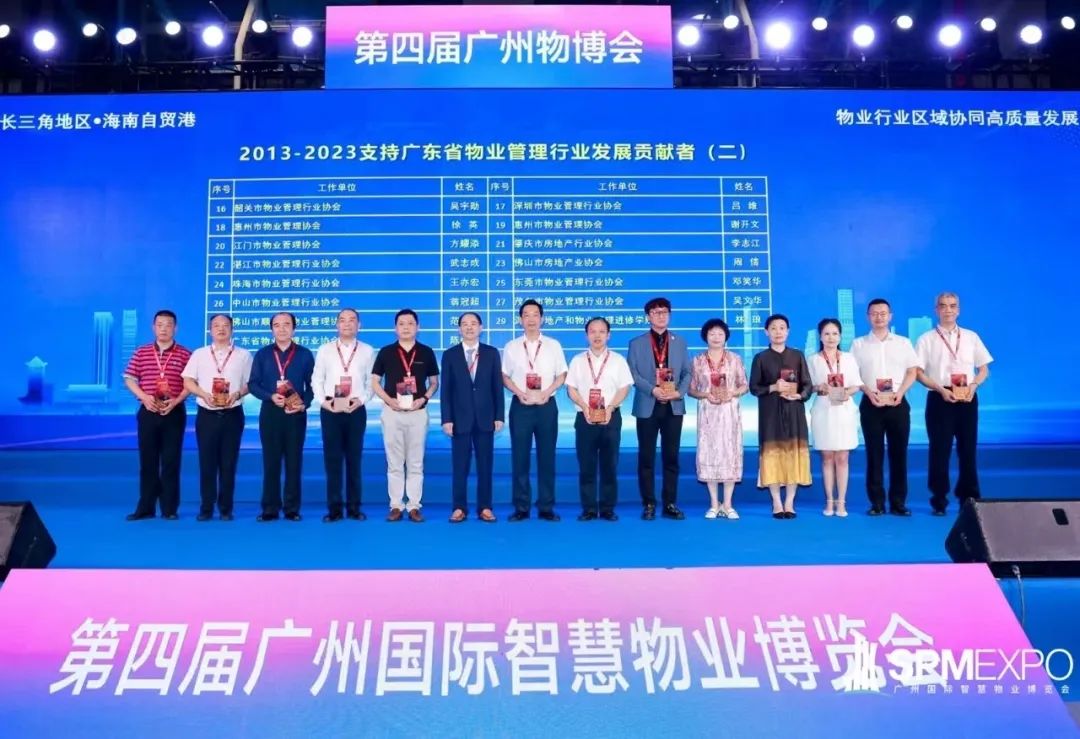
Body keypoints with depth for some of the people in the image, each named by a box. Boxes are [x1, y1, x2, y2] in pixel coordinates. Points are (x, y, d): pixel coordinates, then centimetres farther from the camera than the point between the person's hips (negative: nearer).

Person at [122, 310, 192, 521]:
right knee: (147, 461, 5)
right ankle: (145, 507, 10)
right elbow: (129, 379, 7)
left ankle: (170, 508, 6)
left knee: (171, 461, 1)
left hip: (174, 413, -2)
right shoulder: (141, 353, 8)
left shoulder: (185, 355, 3)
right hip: (148, 412, 2)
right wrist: (144, 397, -10)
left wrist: (176, 401, -14)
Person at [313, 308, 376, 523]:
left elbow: (371, 382, 4)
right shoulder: (325, 350, 8)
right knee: (332, 459, 1)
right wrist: (324, 401, -8)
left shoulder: (367, 351, 7)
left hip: (356, 410, 0)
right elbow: (316, 380, 6)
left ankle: (354, 508, 11)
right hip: (330, 410, 0)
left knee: (354, 459, 4)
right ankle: (334, 508, 6)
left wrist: (361, 400, -11)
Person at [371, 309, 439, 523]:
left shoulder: (426, 352, 4)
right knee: (394, 463, 4)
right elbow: (375, 382, 5)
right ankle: (396, 506, 10)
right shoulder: (386, 352, 3)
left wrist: (424, 398, -8)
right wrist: (388, 400, -10)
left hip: (418, 412, 0)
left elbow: (434, 383, 10)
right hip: (392, 412, 0)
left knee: (416, 463, 4)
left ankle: (414, 506, 9)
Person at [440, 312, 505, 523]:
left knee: (485, 466, 5)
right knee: (460, 466, 3)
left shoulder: (492, 353, 6)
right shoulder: (450, 355, 3)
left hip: (485, 418, 1)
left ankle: (484, 508, 13)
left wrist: (499, 416, -2)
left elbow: (497, 387, 4)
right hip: (460, 419, -1)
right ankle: (459, 508, 11)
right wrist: (446, 419, -7)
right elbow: (445, 390, 0)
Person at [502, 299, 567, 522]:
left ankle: (546, 507, 10)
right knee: (519, 457, 1)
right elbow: (505, 376, 7)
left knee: (547, 457, 3)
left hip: (547, 405, 0)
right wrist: (520, 393, -10)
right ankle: (521, 507, 8)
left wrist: (547, 392, -11)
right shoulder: (511, 347, 6)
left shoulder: (553, 345, 5)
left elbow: (562, 375, 6)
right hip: (520, 406, 0)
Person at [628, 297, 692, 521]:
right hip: (647, 406, -2)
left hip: (674, 406, 2)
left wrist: (680, 392, -10)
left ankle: (670, 504, 11)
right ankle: (649, 504, 7)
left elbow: (687, 372, 8)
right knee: (647, 457, 1)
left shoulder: (680, 342, 13)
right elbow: (632, 374, -3)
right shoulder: (636, 343, 5)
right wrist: (652, 389, -16)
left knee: (671, 456, 4)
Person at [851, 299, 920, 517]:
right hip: (871, 404, -1)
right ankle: (877, 502, 6)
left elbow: (912, 371, 7)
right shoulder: (859, 344, 7)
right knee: (874, 453, 1)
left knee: (899, 453, 2)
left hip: (898, 403, 1)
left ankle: (898, 502, 8)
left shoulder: (903, 343, 10)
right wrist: (869, 392, -12)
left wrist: (900, 393, -9)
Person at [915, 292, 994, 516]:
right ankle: (939, 500, 10)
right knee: (940, 450, 1)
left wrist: (973, 385, -8)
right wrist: (941, 389, -15)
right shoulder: (927, 339, 2)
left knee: (968, 449, 7)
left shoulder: (971, 337, 10)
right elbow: (918, 372, -2)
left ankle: (969, 499, 18)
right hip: (940, 399, -2)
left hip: (968, 399, 3)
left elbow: (984, 369, 12)